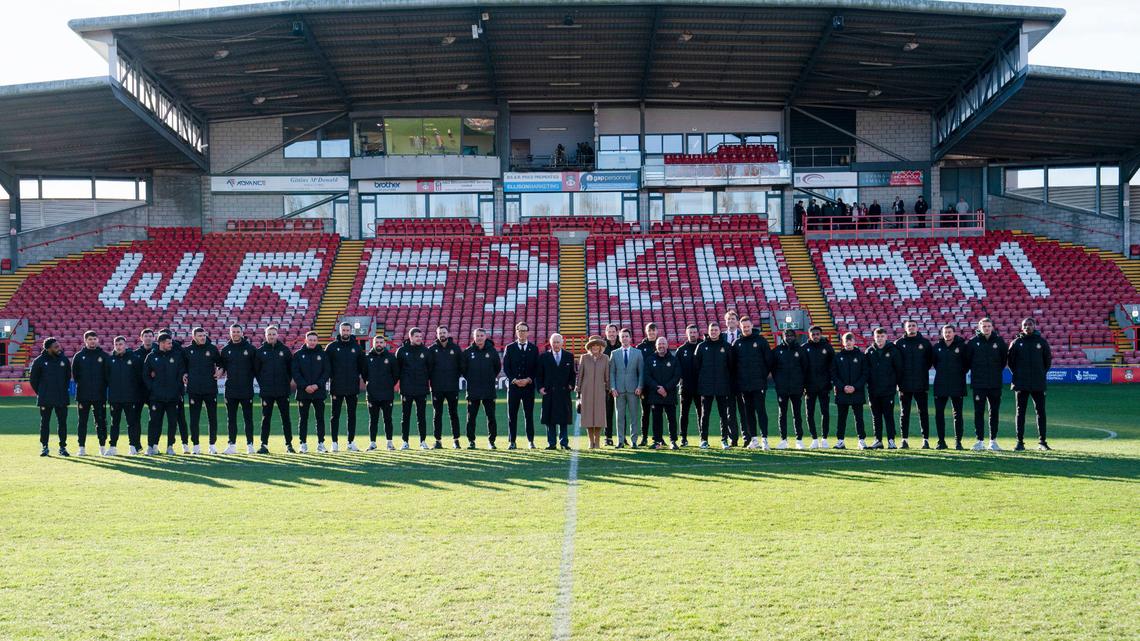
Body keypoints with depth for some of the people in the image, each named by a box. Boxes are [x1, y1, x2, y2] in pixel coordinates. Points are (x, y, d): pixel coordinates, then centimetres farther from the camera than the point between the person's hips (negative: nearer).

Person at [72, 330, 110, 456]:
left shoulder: (103, 356, 5)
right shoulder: (79, 356, 5)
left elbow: (108, 374, 6)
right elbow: (75, 374, 8)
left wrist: (103, 387, 0)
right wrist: (81, 385, 3)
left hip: (100, 394, 0)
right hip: (83, 394, 0)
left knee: (101, 421, 2)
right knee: (82, 421, 3)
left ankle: (102, 446, 8)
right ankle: (82, 447, 7)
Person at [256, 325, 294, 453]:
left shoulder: (285, 350, 4)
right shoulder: (260, 351, 4)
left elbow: (291, 368, 9)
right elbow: (256, 370, 9)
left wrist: (287, 382, 3)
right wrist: (262, 383, 3)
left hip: (283, 391, 0)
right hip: (266, 392, 0)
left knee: (286, 418, 3)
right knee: (265, 418, 2)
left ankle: (289, 444, 9)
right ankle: (264, 445, 6)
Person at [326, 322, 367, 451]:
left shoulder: (357, 347, 7)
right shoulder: (331, 347, 2)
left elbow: (362, 366, 11)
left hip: (353, 387, 2)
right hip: (336, 387, -2)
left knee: (352, 415, 6)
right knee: (335, 415, 2)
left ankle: (351, 442, 12)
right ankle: (334, 443, 5)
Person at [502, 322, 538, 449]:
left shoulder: (534, 348, 8)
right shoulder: (510, 348, 7)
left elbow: (536, 367, 4)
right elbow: (505, 367, 2)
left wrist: (528, 380, -10)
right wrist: (514, 380, -10)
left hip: (528, 386, 0)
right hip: (513, 385, 0)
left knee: (529, 415, 2)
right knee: (512, 415, 1)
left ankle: (530, 441, 7)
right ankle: (512, 442, 5)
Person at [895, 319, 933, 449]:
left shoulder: (925, 342, 6)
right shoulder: (899, 343, 5)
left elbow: (931, 359, 13)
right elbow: (895, 362, 5)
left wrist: (924, 371, 4)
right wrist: (899, 380, -1)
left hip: (921, 384, 0)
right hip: (904, 384, 0)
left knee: (923, 412, 2)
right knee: (904, 413, 4)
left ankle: (926, 439, 5)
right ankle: (905, 439, 8)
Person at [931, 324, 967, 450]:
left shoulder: (961, 346, -2)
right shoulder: (937, 347, 6)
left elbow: (967, 362, 5)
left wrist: (961, 373, 2)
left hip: (957, 386, -2)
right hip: (940, 385, 3)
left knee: (958, 414, 2)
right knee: (939, 413, 1)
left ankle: (958, 441, 8)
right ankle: (941, 441, 8)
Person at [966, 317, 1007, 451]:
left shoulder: (999, 341, 2)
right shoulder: (973, 342, -1)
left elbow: (1004, 359, 12)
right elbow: (967, 360, 5)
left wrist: (997, 372, 9)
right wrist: (976, 371, 6)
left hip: (995, 383, 1)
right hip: (978, 384, -1)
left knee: (994, 412, 6)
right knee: (979, 412, -1)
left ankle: (993, 441, 12)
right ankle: (980, 441, 4)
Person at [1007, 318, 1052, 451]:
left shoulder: (1042, 341, 5)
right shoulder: (1016, 343, 4)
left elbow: (1048, 360, 11)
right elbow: (1011, 361, 8)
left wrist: (1042, 374, 5)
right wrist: (1017, 375, 2)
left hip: (1038, 384, 0)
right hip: (1021, 384, 0)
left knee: (1040, 411, 2)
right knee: (1020, 412, 1)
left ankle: (1042, 441, 7)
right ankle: (1020, 442, 4)